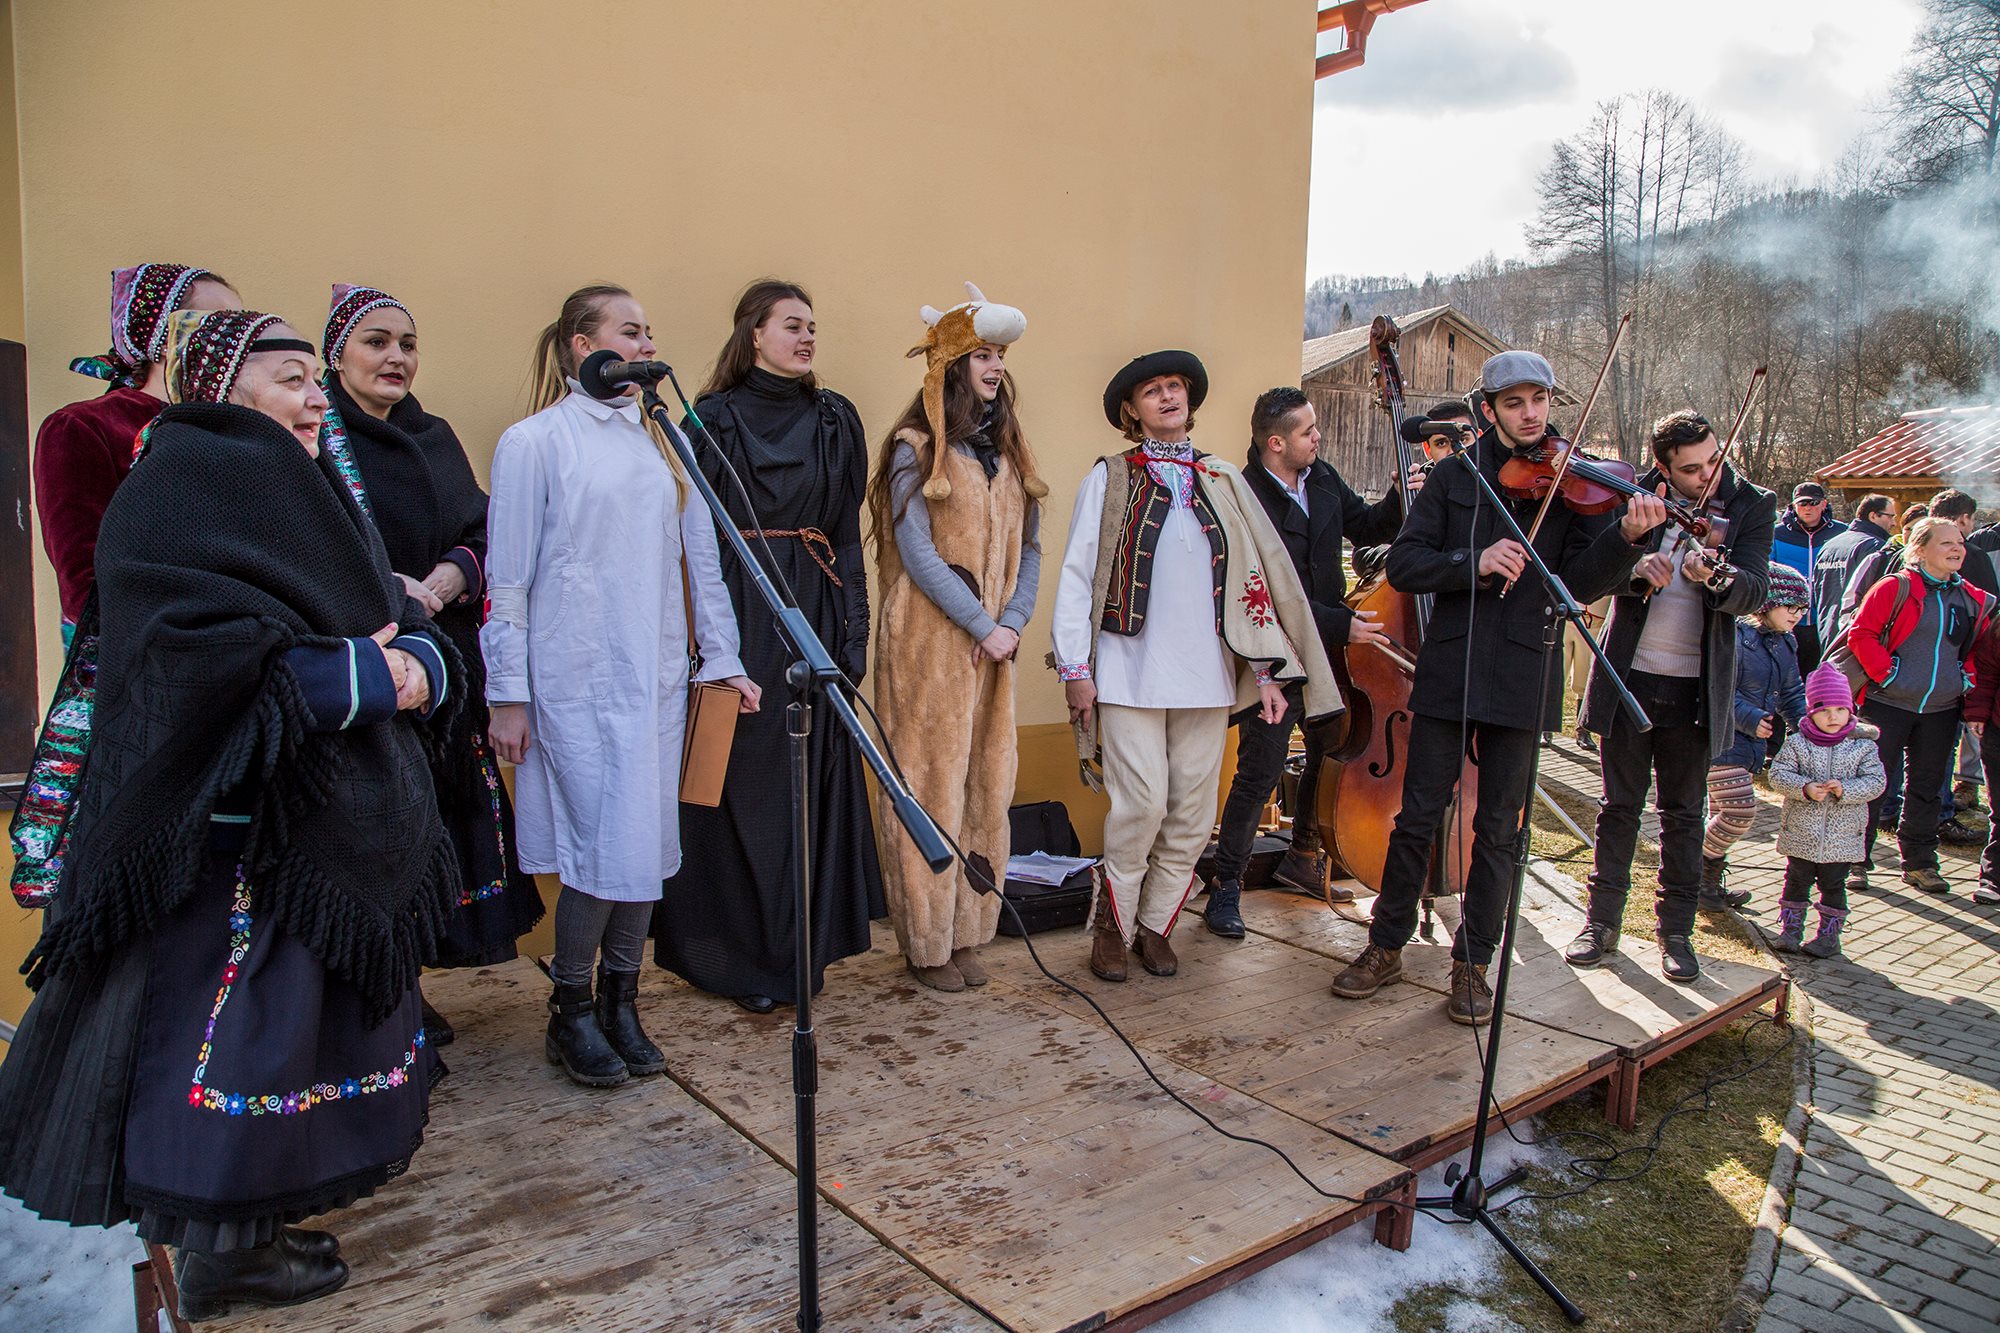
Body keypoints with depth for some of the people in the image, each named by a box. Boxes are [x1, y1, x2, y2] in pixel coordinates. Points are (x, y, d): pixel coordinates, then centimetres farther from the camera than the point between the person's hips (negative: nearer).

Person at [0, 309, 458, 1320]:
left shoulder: (310, 493, 16)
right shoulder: (177, 489, -10)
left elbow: (407, 626, 12)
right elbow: (199, 655, -24)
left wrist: (418, 663, -10)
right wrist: (358, 676, -20)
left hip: (329, 824, 9)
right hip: (232, 832, -9)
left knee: (312, 1024, 16)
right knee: (240, 1032, -1)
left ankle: (254, 1218, 31)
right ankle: (219, 1250, 17)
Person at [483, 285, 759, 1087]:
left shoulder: (663, 440, 12)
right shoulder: (535, 443, -2)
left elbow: (700, 556, 15)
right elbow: (507, 578, -3)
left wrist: (724, 659, 11)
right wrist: (506, 696, -5)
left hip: (657, 674, 5)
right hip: (576, 679, -5)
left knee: (647, 842, 6)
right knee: (604, 844, -7)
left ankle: (620, 1004, 21)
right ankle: (571, 1013, 14)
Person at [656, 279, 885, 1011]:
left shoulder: (835, 419, 11)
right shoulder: (714, 420, 1)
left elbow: (849, 531, 9)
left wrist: (852, 629, 2)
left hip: (816, 615, 3)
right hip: (739, 616, -3)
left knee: (811, 779, 6)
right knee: (743, 781, 0)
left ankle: (803, 944, 18)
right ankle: (744, 956, 12)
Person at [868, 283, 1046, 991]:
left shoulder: (1009, 454, 14)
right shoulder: (916, 450, -5)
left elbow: (1029, 550, 11)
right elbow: (918, 553, -12)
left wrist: (1012, 625, -3)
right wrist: (981, 626, -13)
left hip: (994, 645, 6)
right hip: (929, 641, -6)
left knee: (986, 784, 7)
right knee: (931, 786, -1)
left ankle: (966, 931, 18)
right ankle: (926, 940, 10)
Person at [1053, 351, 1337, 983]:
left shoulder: (1224, 483, 13)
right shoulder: (1110, 479, 4)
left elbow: (1254, 577, 12)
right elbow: (1077, 575, 2)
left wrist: (1265, 669, 6)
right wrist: (1075, 668, -4)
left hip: (1207, 675, 3)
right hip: (1131, 672, -3)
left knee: (1192, 812, 6)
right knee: (1141, 805, -8)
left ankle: (1155, 923, 24)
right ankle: (1112, 924, 13)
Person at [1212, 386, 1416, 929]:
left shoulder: (1322, 478, 3)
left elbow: (1363, 526, 18)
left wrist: (1400, 501, -2)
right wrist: (1341, 626, -24)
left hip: (1326, 649, 8)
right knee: (1259, 772, -4)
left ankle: (1302, 859, 39)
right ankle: (1226, 887, 9)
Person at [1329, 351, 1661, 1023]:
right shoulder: (1455, 477, 7)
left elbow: (1582, 582, -8)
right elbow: (1403, 565, -1)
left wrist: (1626, 536, -27)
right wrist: (1474, 563, -17)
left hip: (1522, 678, 0)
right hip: (1448, 670, 1)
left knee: (1498, 829, 7)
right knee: (1417, 816, 5)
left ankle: (1473, 962, 21)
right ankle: (1387, 947, 20)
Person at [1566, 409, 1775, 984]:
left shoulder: (1752, 505, -3)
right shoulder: (1640, 494, -1)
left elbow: (1754, 590, -14)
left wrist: (1712, 576, -36)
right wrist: (1638, 566, -28)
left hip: (1695, 687, 0)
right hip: (1629, 676, 0)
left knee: (1682, 814, 10)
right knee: (1619, 806, 9)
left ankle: (1676, 931, 22)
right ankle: (1602, 921, 20)